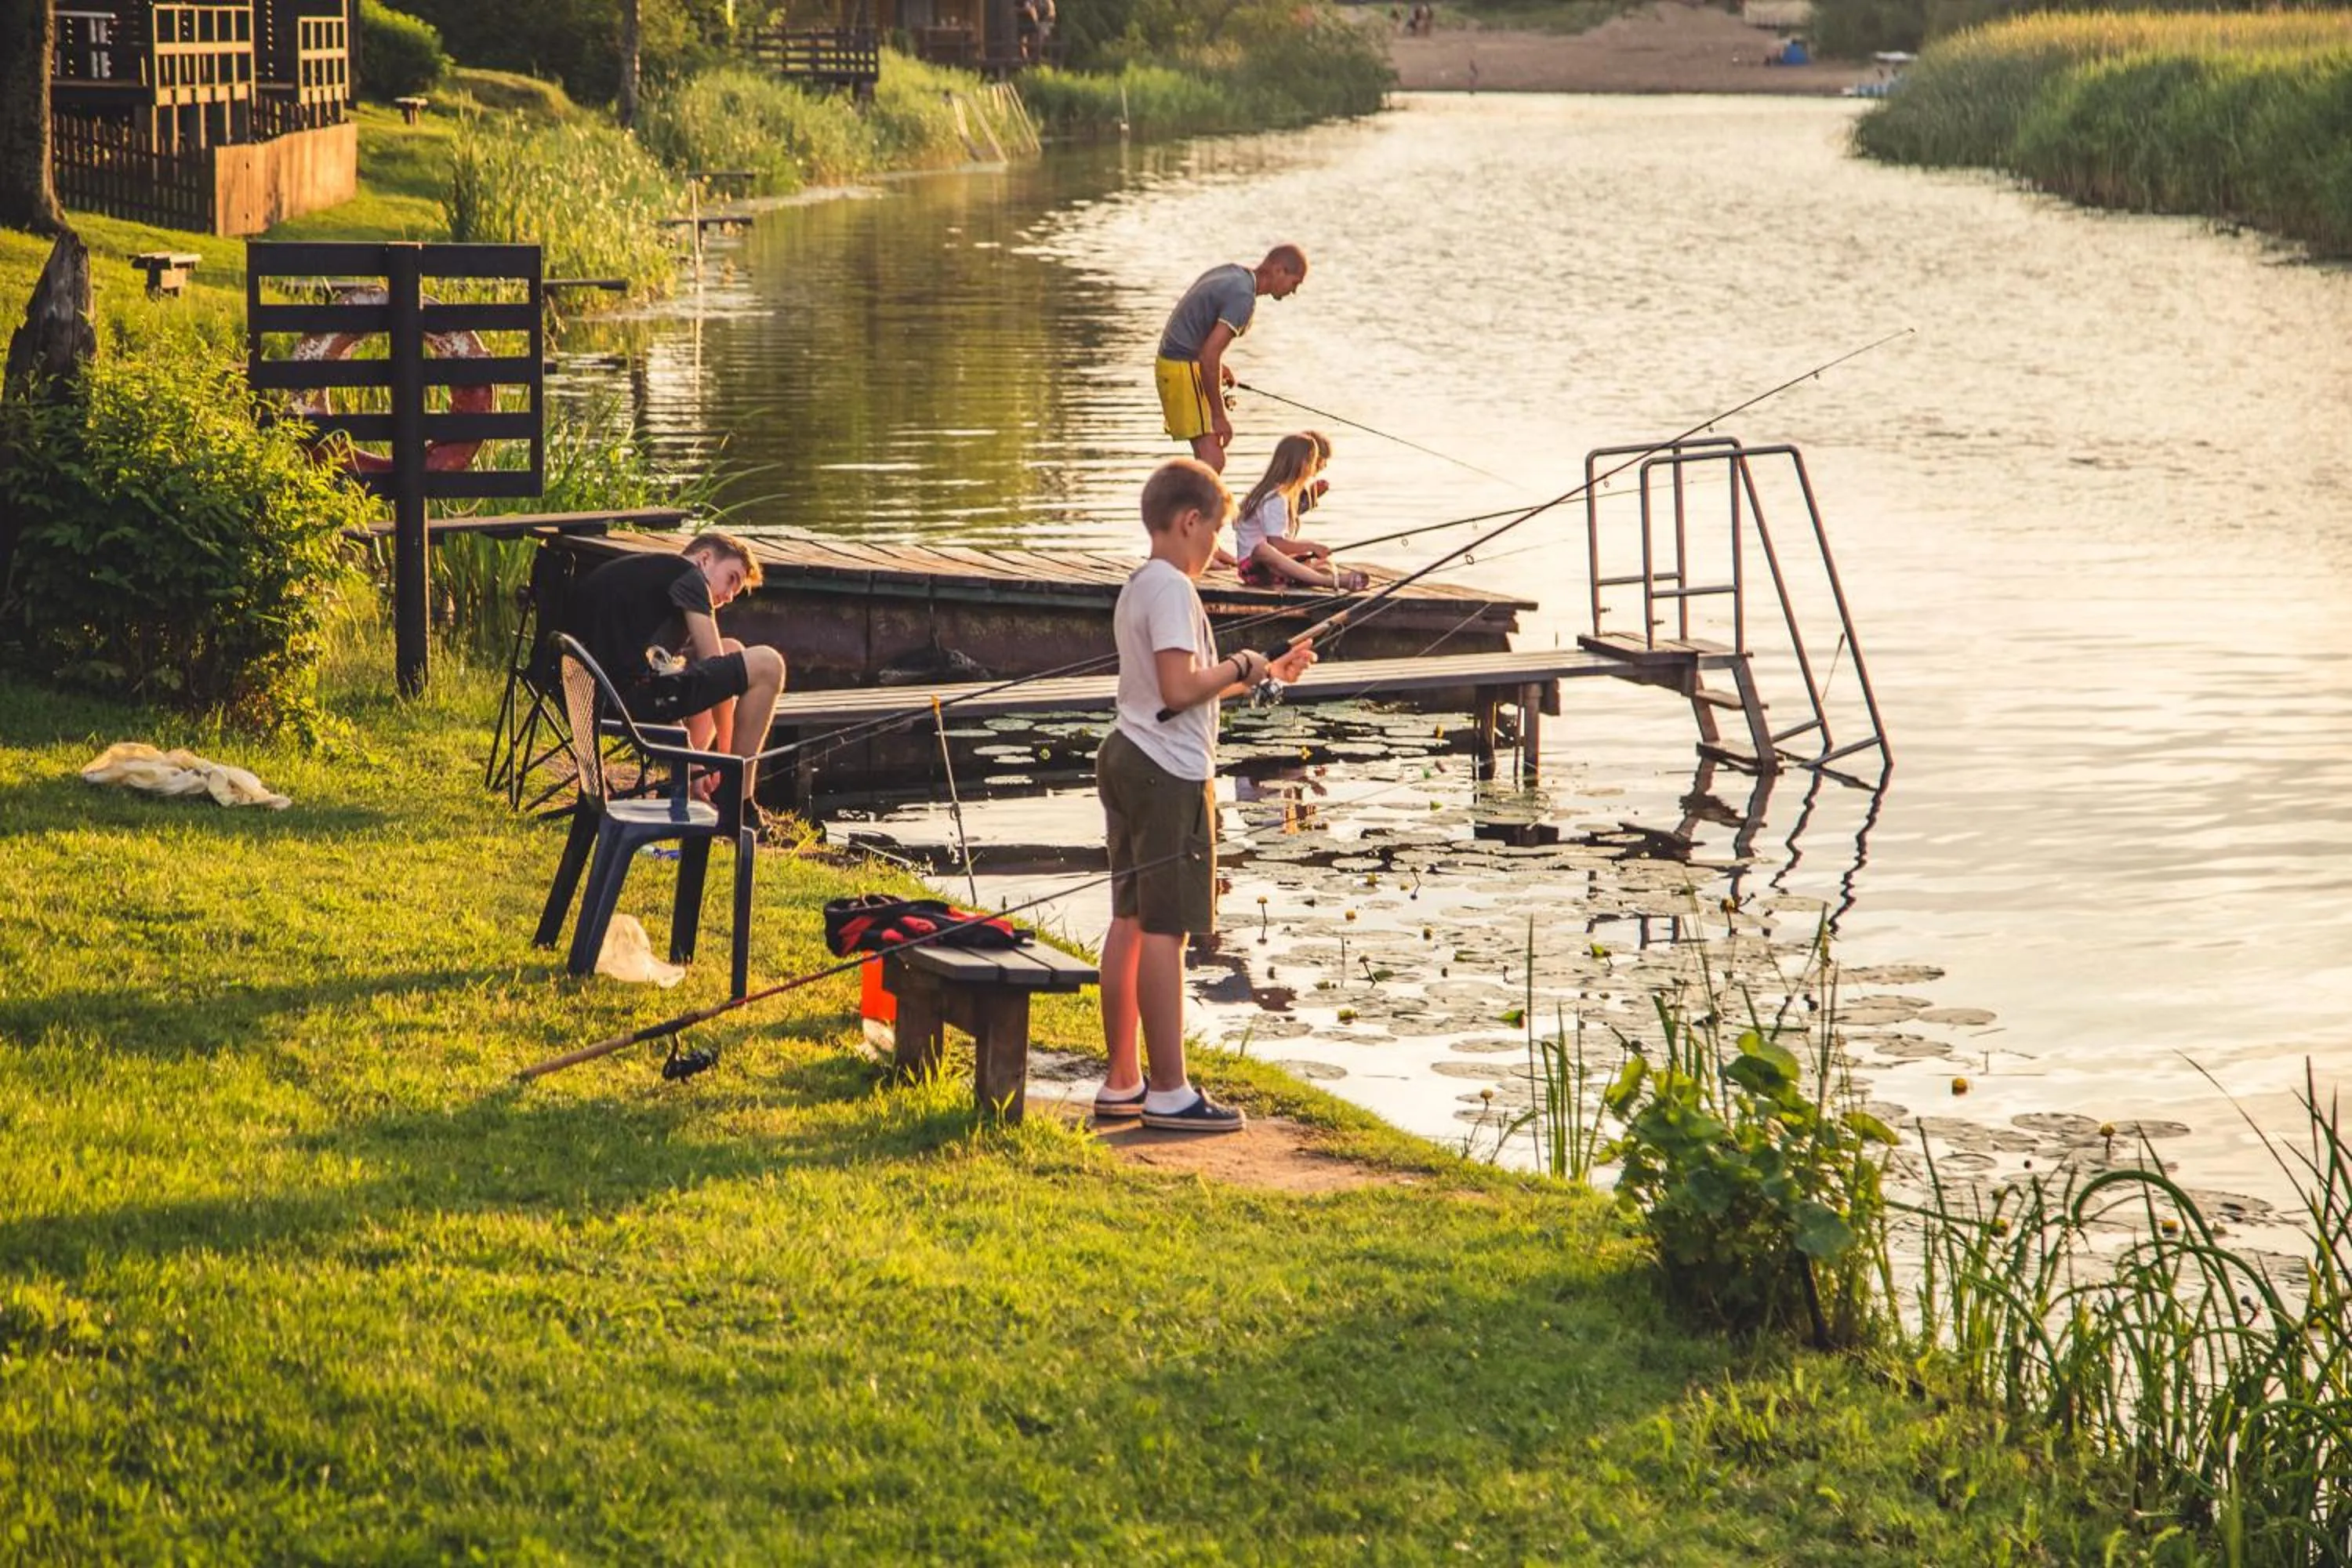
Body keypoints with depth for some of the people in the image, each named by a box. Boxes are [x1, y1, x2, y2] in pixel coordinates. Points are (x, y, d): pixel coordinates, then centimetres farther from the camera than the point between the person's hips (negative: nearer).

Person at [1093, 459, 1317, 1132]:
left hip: (1129, 762, 10)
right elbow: (1179, 688, -24)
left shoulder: (1137, 588, 16)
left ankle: (1122, 1082, 17)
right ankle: (1169, 1093, -6)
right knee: (1165, 928, -7)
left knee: (1130, 920, 12)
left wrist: (1265, 673, 20)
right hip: (1171, 773, -10)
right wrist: (1243, 667, -9)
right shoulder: (1172, 589, -15)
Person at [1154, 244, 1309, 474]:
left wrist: (1217, 365, 18)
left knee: (1210, 456, 20)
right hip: (1185, 369, -10)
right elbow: (1209, 356, -28)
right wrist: (1219, 416, -23)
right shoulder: (1243, 298, -21)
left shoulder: (1231, 272, 9)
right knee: (1213, 462, -17)